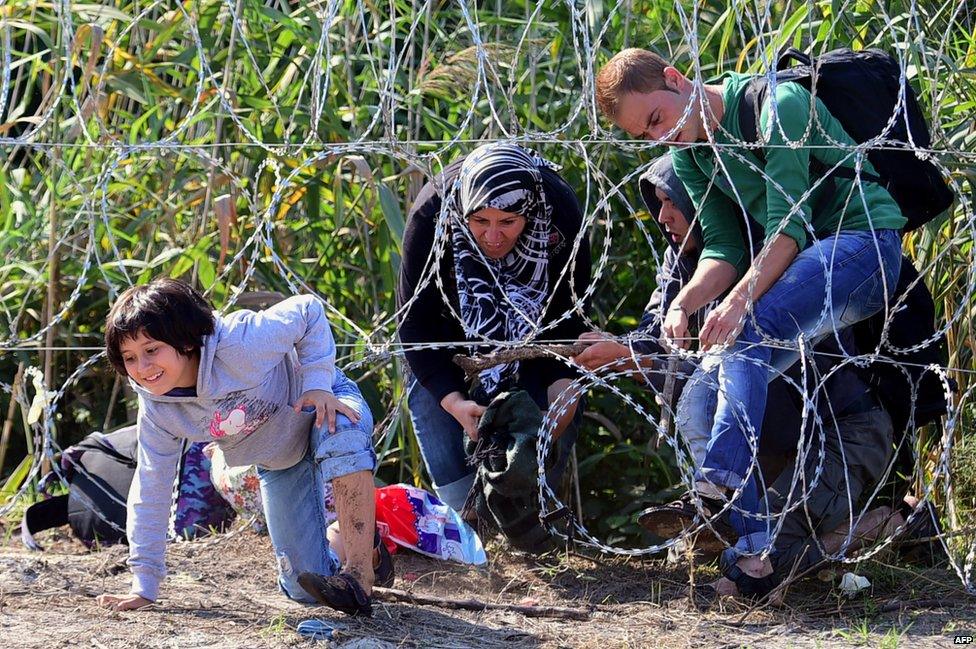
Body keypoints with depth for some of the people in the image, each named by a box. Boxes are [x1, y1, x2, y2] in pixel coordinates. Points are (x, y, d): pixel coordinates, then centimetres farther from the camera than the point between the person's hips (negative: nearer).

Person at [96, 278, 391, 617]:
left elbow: (308, 311, -21)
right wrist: (143, 586, -12)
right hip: (279, 465, 5)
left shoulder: (239, 344, -36)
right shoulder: (156, 410, -21)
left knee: (342, 436, -44)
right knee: (302, 589, -1)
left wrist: (318, 384, -29)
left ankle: (360, 574, -42)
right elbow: (151, 491, -12)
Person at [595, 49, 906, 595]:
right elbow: (724, 248, 1)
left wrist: (741, 299, -35)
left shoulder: (776, 105, -15)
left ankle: (721, 479, -47)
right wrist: (684, 304, -19)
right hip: (796, 261, 8)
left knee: (748, 335, -33)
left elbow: (788, 222, -23)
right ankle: (753, 546, -15)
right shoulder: (688, 154, 9)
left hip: (864, 238, -8)